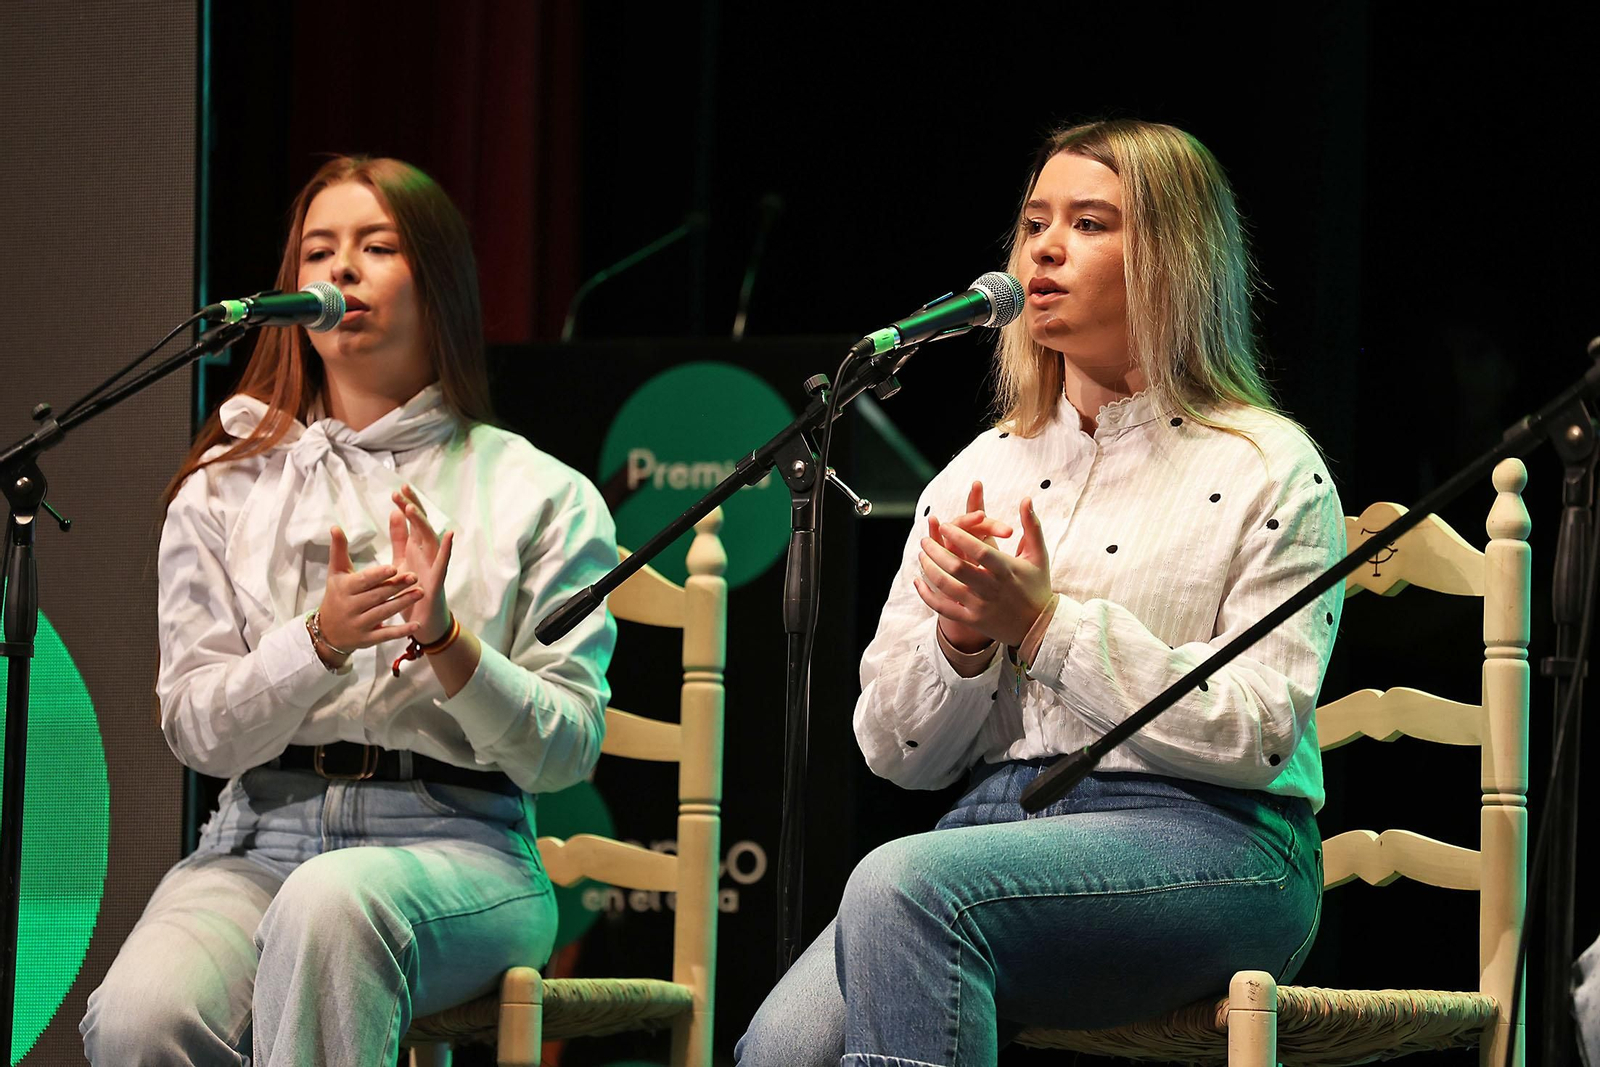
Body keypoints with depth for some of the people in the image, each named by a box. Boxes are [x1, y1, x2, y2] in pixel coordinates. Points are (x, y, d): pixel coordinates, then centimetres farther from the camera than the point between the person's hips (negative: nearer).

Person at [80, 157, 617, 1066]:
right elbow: (199, 732, 6)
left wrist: (446, 641, -15)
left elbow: (564, 751, 2)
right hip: (261, 842, 2)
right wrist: (320, 642, -13)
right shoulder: (225, 491, 16)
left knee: (336, 896, -40)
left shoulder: (542, 496, 9)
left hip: (460, 843, -2)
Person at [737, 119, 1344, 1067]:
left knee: (904, 886, -35)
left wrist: (1046, 623, -12)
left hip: (1205, 841, -4)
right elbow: (897, 752, 17)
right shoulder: (980, 472, 19)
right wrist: (959, 634, -5)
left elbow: (1256, 735, -9)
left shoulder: (1269, 471, 4)